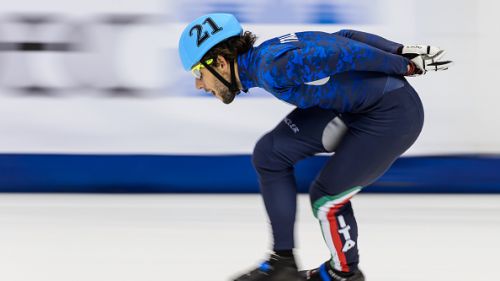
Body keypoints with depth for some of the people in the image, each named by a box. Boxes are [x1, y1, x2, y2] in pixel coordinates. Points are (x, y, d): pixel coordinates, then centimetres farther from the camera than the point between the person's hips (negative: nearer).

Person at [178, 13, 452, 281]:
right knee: (269, 153, 4)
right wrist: (402, 51, 6)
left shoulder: (271, 69, -22)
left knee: (326, 196, 1)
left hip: (393, 116, -9)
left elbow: (345, 54, -20)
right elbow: (343, 38, 8)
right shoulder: (268, 53, 6)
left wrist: (406, 66, -11)